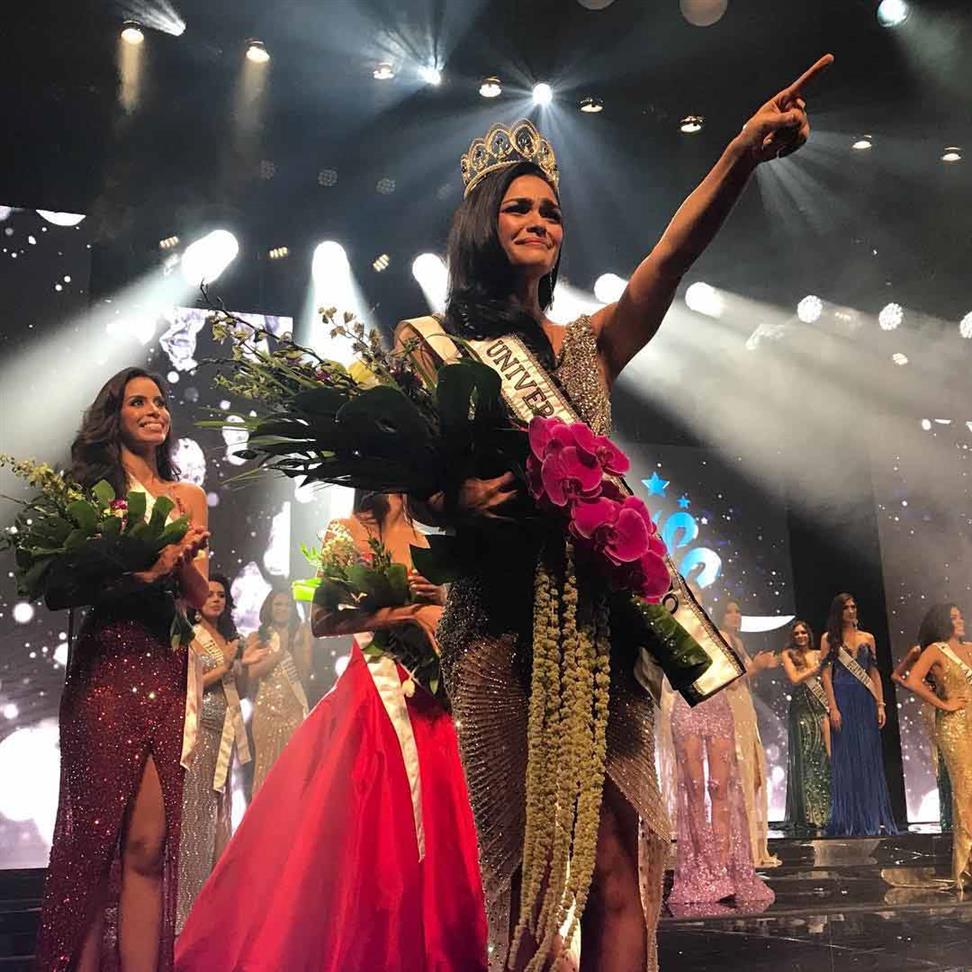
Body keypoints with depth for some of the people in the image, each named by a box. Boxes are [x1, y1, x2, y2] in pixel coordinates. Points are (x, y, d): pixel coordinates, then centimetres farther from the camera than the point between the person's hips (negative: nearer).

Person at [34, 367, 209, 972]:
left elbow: (202, 596, 10)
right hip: (107, 666, -3)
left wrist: (181, 556, -9)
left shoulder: (188, 497, 16)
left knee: (149, 846, -1)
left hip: (168, 673, 3)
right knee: (95, 836, -1)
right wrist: (139, 570, -17)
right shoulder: (93, 485, 6)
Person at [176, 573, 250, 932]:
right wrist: (223, 667, -10)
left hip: (224, 730, 7)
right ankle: (189, 899, -2)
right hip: (198, 727, -7)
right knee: (195, 807, -7)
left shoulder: (228, 637, 17)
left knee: (218, 806, 9)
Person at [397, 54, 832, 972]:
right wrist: (454, 500, -18)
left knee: (616, 867, -3)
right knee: (527, 860, -2)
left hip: (599, 619, 3)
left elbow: (669, 258, 1)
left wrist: (743, 152, -14)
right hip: (502, 621, -2)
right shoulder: (428, 342, 11)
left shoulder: (592, 343, 17)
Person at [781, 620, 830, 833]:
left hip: (820, 710, 3)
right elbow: (794, 679, -7)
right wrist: (817, 667, -4)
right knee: (803, 761, -3)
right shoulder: (788, 654, 6)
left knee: (823, 759, -2)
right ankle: (805, 815, 1)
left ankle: (822, 812, 5)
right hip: (801, 711, -3)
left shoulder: (818, 654, 15)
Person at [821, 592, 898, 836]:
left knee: (870, 759, 3)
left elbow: (875, 673, 10)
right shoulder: (829, 638, 4)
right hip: (843, 699, -3)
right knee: (845, 759, -1)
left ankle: (873, 819, 9)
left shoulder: (868, 638, 13)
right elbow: (826, 674, -3)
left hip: (866, 700, 3)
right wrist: (833, 708, -11)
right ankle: (849, 821, 4)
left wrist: (880, 704, 1)